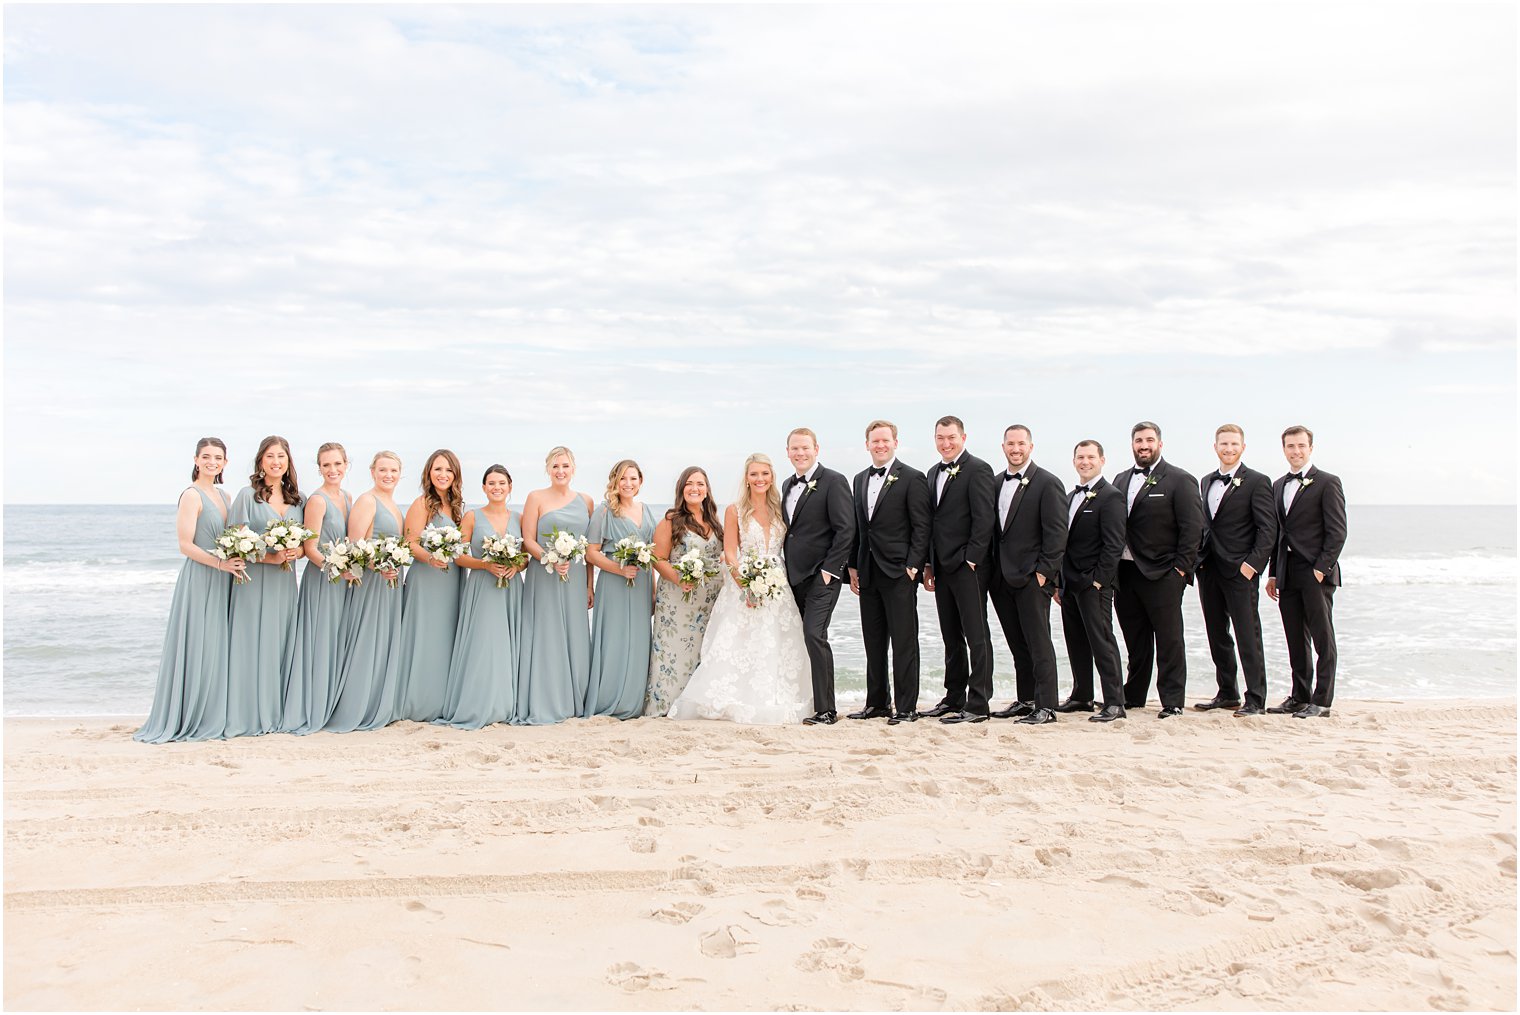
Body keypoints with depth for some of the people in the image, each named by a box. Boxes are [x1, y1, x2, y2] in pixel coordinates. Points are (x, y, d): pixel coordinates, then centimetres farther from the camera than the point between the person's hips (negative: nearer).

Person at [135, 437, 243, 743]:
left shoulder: (224, 497, 15)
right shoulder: (192, 495, -8)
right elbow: (185, 545, -14)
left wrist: (237, 562, 2)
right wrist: (221, 563, -21)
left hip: (222, 582, 8)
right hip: (199, 579, -8)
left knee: (216, 648, 10)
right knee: (195, 648, -5)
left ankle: (211, 717, 17)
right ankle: (187, 720, 2)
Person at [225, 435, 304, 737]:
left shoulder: (297, 498, 13)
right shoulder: (248, 494, -2)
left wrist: (298, 551, -5)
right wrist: (267, 556, -17)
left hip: (285, 582, 5)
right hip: (255, 580, -4)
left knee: (282, 644, 6)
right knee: (254, 645, -4)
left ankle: (278, 712, 14)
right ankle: (251, 715, 3)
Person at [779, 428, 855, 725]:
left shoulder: (834, 481, -8)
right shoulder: (788, 485, 16)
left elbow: (846, 530, -12)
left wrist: (829, 569, -16)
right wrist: (784, 569, 12)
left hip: (822, 575, -7)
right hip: (795, 575, 7)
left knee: (814, 635, -15)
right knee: (810, 638, 9)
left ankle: (825, 711, -10)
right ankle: (816, 701, 16)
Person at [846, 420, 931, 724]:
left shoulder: (912, 479, -4)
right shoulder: (860, 479, 15)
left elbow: (921, 527, -7)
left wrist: (913, 566, -13)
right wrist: (853, 566, 12)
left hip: (899, 572, -6)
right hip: (868, 573, 7)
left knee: (904, 642, -2)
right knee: (873, 642, 12)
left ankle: (906, 707, 4)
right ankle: (876, 702, 20)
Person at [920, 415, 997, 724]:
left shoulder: (978, 470, -8)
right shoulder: (934, 473, 17)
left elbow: (985, 519, -14)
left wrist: (970, 560, -16)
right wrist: (929, 564, 14)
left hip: (969, 567, -8)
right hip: (943, 568, 8)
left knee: (976, 637, -3)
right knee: (951, 638, 13)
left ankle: (978, 705, -1)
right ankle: (954, 699, 21)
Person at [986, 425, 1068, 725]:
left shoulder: (1048, 483, -6)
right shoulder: (997, 483, 14)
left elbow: (1056, 533, -10)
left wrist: (1044, 571, -15)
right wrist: (993, 571, 9)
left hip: (1032, 578, -6)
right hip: (1003, 578, 6)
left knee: (1038, 644, -3)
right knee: (1018, 645, 12)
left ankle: (1046, 706, 1)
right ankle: (1025, 700, 20)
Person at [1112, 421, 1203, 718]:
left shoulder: (1179, 480, -3)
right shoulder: (1121, 480, 15)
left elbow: (1193, 527, -8)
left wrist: (1181, 568, -12)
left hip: (1162, 574, -5)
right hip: (1125, 571, 6)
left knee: (1169, 640, -1)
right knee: (1135, 641, 14)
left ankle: (1172, 701, 5)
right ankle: (1134, 695, 24)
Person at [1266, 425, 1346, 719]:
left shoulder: (1327, 483, -4)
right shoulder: (1279, 485, 16)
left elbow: (1337, 531, -9)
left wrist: (1321, 568, -15)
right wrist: (1274, 573, 14)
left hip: (1316, 573, -6)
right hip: (1288, 574, 6)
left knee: (1323, 639, 0)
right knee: (1296, 640, 10)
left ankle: (1321, 701, 4)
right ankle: (1300, 697, 18)